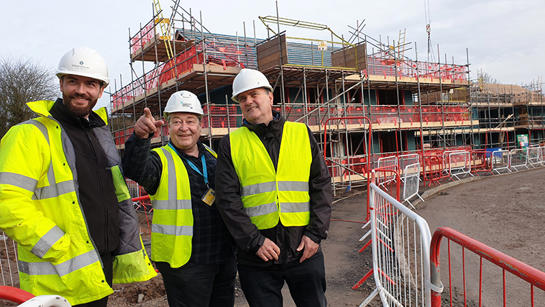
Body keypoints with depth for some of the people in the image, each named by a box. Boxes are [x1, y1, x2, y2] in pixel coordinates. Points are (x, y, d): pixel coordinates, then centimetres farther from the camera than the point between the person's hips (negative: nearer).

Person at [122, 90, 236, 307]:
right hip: (184, 261, -5)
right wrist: (140, 137, -46)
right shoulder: (160, 160, -5)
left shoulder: (213, 157, 11)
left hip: (224, 258, 6)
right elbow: (136, 170, -28)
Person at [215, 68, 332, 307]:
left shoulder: (301, 133, 7)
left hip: (303, 250, 1)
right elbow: (227, 199, -3)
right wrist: (254, 241, -11)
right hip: (256, 258, -1)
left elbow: (321, 185, 5)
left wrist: (315, 233, -5)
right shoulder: (231, 144, 3)